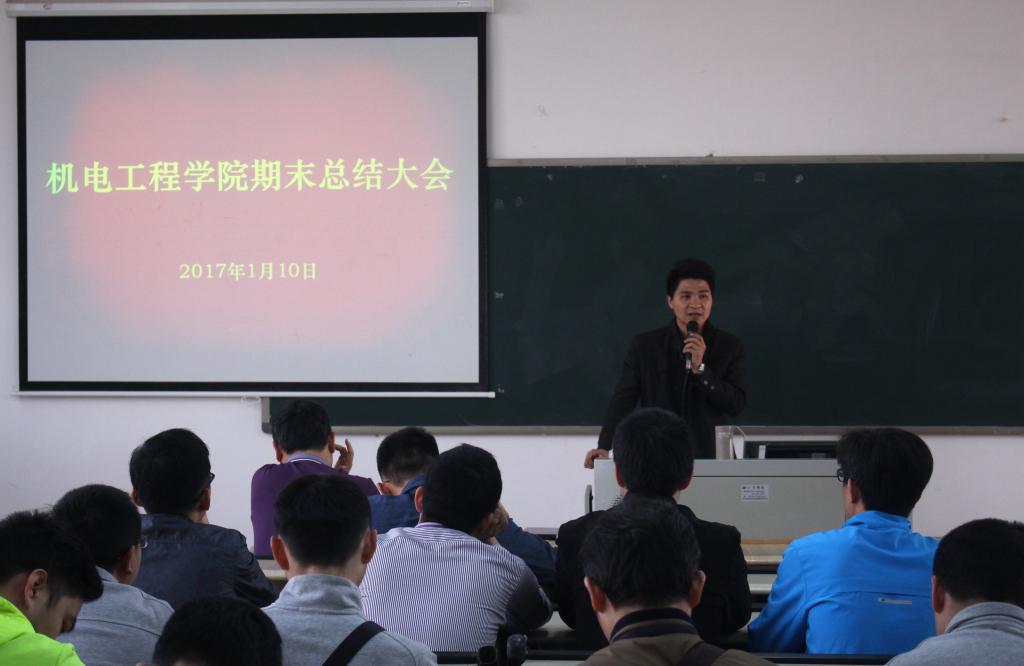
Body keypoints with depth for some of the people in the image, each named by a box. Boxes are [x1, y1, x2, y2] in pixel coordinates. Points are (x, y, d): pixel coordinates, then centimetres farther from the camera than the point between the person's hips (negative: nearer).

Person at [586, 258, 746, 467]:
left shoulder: (729, 346, 4)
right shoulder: (644, 346, 3)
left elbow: (737, 404, -3)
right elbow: (623, 398, -3)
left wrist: (700, 369, -14)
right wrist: (604, 447, -16)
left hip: (711, 457, 0)